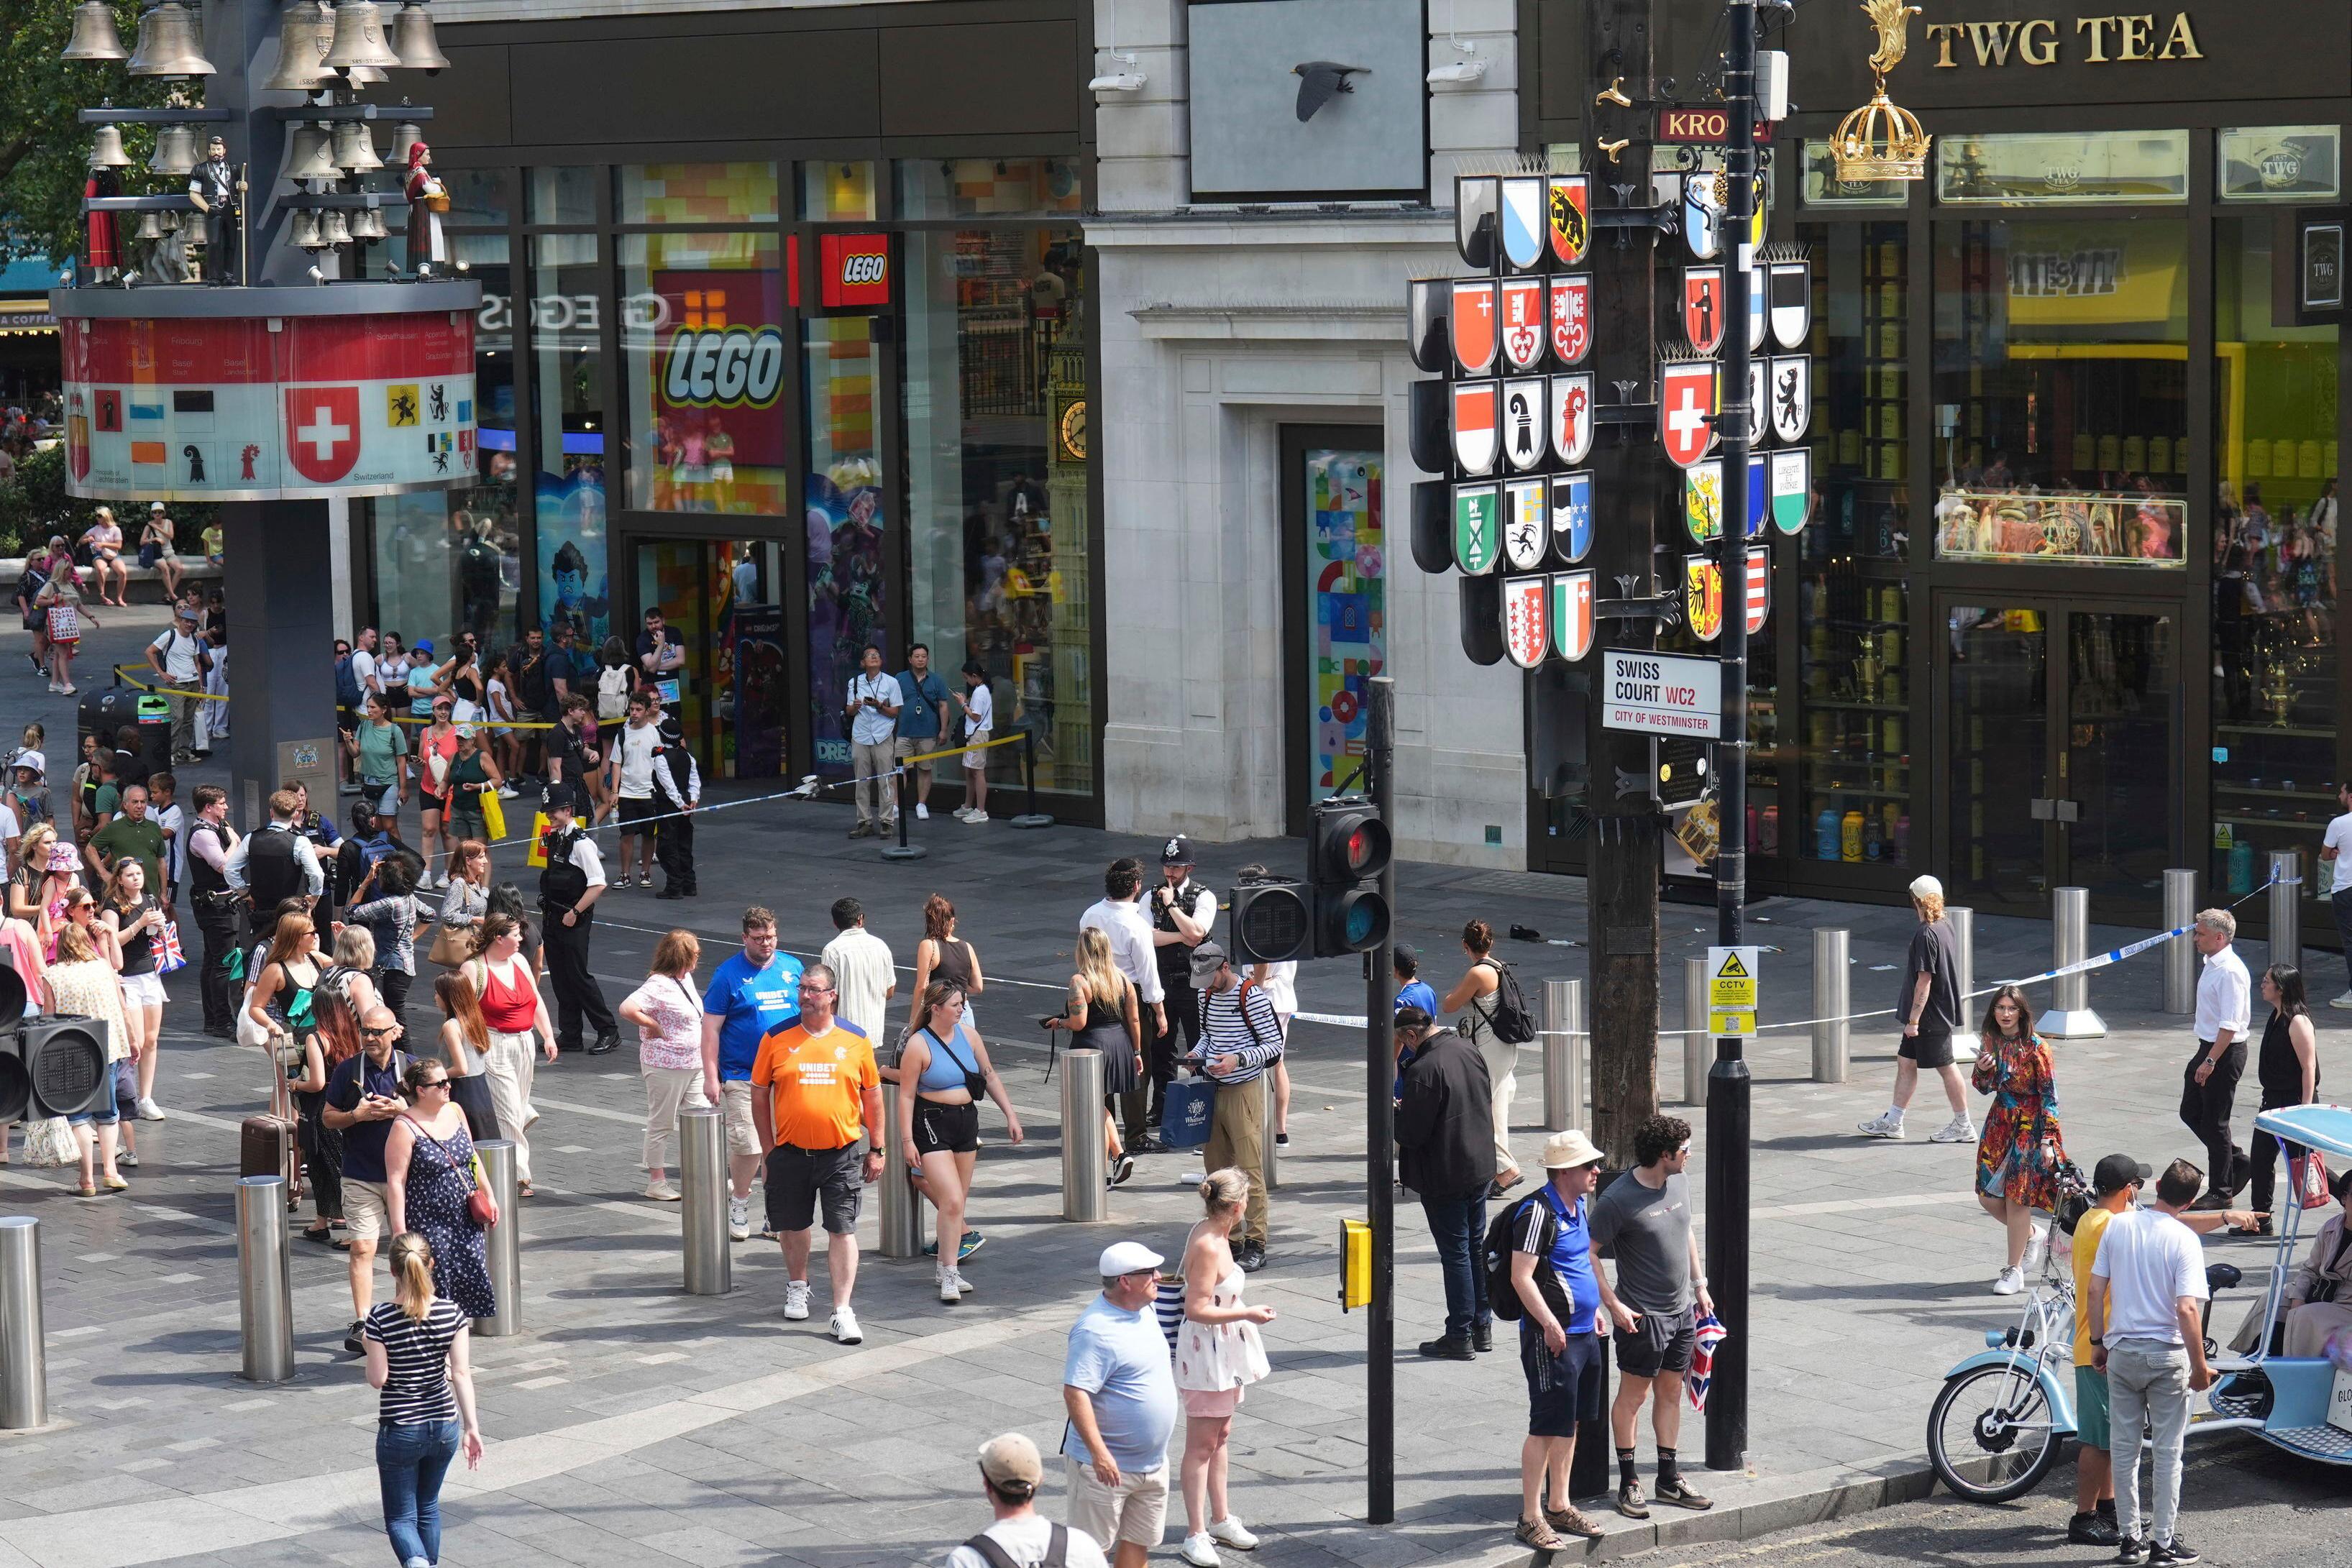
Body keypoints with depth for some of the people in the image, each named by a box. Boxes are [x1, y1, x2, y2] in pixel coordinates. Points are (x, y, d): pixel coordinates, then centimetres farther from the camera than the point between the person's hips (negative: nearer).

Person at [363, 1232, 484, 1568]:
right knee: (428, 1508, 23)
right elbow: (461, 1373, -6)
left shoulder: (381, 1319, -15)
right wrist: (472, 1426, -2)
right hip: (444, 1426, 3)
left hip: (399, 1430, -3)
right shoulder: (451, 1313, -7)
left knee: (400, 1517, 4)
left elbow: (377, 1379, -10)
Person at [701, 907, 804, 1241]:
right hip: (742, 1076, -4)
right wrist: (711, 1076, -11)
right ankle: (738, 1201, 15)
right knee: (747, 1145, -8)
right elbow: (711, 1028, -5)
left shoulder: (792, 968, 8)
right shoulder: (729, 975, -4)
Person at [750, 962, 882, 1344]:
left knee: (843, 1230, -4)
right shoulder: (777, 1039, 0)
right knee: (793, 1226, 14)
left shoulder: (856, 1040, 1)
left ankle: (842, 1311, -2)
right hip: (791, 1152, 1)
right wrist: (769, 1149, 2)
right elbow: (760, 1096, 6)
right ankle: (797, 1287, 39)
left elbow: (872, 1096, 8)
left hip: (842, 1153, -1)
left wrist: (876, 1150, 6)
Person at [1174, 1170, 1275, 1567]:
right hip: (1206, 1352, -10)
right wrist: (1247, 1314, -20)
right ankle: (1196, 1535, 4)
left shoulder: (1210, 1233, 4)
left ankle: (1221, 1520, 31)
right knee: (1201, 1445, -2)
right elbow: (1196, 1310, -25)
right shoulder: (1208, 1247, -25)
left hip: (1224, 1350, 10)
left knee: (1220, 1436, 19)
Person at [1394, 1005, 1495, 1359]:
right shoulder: (1469, 1051, 2)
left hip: (1445, 1177, -8)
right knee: (1476, 1245, 17)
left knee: (1454, 1253, 0)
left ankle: (1459, 1337, 7)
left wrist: (1395, 1112, -2)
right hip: (1480, 1168, 8)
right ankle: (1482, 1327, 26)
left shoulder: (1423, 1070, -24)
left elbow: (1411, 1134, -23)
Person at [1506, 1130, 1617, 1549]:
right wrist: (1550, 1324, -26)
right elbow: (1521, 1277, -22)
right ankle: (1531, 1519, 1)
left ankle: (1560, 1507, 27)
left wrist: (1604, 1306, 28)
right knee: (1547, 1427, -5)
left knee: (1570, 1424, 16)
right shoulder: (1538, 1212, -18)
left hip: (1583, 1333, 9)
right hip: (1551, 1338, -9)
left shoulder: (1578, 1205, 11)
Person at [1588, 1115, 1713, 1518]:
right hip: (1642, 1316, -7)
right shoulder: (1618, 1200, -20)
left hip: (1682, 1310, 7)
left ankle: (1669, 1479, 23)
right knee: (1633, 1395, 2)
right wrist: (1614, 1305, -17)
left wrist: (1700, 1285, 18)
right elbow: (1589, 1252, -15)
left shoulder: (1678, 1182, 3)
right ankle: (1628, 1482, 11)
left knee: (1670, 1392, 14)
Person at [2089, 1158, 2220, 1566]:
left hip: (2122, 1352, 4)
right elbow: (2187, 1309, -19)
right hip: (2167, 1354, -4)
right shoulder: (2184, 1240, -13)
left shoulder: (2118, 1225, -1)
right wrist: (2200, 1367, -13)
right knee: (2168, 1451, 7)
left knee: (2124, 1449, 12)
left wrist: (2098, 1342, 13)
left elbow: (2095, 1291, 2)